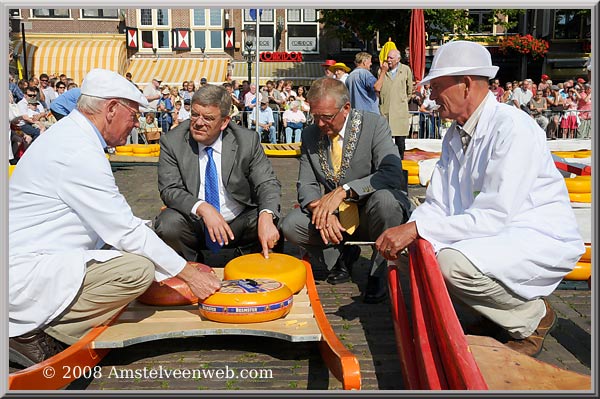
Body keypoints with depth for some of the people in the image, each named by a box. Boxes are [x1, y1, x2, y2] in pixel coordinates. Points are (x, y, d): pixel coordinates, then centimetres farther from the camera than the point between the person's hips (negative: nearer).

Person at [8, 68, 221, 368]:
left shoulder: (69, 133, 12)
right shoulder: (79, 153, -20)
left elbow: (112, 217, 17)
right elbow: (125, 231, -20)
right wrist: (188, 273, -12)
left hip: (26, 259, 11)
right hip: (24, 273, -11)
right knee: (139, 269, -24)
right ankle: (32, 332, -9)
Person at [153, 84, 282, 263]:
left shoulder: (247, 141, -7)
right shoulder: (172, 142, -7)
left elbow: (267, 183, -9)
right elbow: (169, 190, -12)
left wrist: (266, 216, -32)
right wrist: (202, 208, -33)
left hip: (239, 222, 0)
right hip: (194, 222, 0)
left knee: (275, 225, -27)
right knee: (166, 225, -30)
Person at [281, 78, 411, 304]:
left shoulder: (374, 125, -13)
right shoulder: (310, 135, 0)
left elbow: (394, 175, -26)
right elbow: (306, 185, -1)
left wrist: (344, 190, -35)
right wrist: (323, 212, -24)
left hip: (370, 216, -3)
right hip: (335, 220, 4)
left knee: (385, 198, -36)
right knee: (290, 226, -19)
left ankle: (379, 273, -10)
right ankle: (343, 254, 10)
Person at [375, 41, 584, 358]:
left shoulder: (512, 127, -22)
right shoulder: (455, 134, 5)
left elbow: (493, 216, -28)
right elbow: (438, 206, 2)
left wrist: (417, 229, -29)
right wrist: (404, 233, -17)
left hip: (542, 239, -8)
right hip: (492, 236, 8)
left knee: (453, 262, -31)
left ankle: (533, 317, -1)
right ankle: (499, 313, 11)